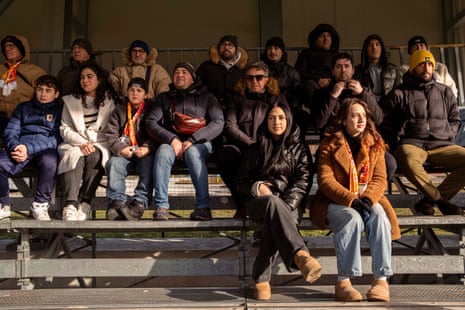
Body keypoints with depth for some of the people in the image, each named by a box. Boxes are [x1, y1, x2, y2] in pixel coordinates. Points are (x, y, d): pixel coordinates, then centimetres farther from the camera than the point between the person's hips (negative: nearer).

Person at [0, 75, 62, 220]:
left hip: (46, 149, -2)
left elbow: (57, 139, 0)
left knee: (49, 161, -39)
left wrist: (29, 149, -15)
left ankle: (40, 205, -19)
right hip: (21, 146, 3)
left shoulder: (60, 111, 15)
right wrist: (15, 147, -12)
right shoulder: (23, 108, 26)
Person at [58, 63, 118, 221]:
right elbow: (64, 129, 8)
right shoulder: (70, 101, 19)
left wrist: (92, 142, -10)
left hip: (100, 144, -1)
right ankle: (70, 206, -44)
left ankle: (84, 204, -34)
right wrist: (81, 143, -11)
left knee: (94, 156, -35)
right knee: (75, 155, -34)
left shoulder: (109, 101, 14)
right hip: (74, 144, 1)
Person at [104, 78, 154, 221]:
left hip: (144, 151, -1)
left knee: (148, 163, -33)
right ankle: (116, 202, -35)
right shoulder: (119, 110, 18)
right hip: (124, 152, 1)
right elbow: (110, 134, 6)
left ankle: (140, 203, -40)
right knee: (115, 162, -30)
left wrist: (147, 148, -18)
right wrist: (121, 148, -14)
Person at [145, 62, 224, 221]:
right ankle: (161, 206, -36)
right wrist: (172, 139, -12)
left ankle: (203, 206, -38)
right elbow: (151, 122, 8)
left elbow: (218, 123, 2)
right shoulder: (164, 98, 22)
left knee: (192, 153, -36)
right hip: (171, 142, 1)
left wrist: (192, 141, -12)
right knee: (162, 152, -33)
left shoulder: (206, 97, 18)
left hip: (199, 143, -1)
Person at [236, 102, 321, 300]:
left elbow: (303, 182, 4)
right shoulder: (256, 149, 23)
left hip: (288, 204, 0)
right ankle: (300, 254, -58)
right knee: (273, 202, -40)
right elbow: (241, 182, 17)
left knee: (273, 220, -39)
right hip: (258, 201, 0)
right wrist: (257, 187, -7)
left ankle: (261, 279, -42)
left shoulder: (298, 149, 19)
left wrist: (285, 205, -14)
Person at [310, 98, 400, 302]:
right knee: (353, 218, -34)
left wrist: (367, 198, -18)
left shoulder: (375, 144, 12)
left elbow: (380, 178, 3)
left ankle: (381, 280, -30)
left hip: (366, 200, 3)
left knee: (379, 215, -30)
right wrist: (351, 200, -22)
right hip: (335, 202, -3)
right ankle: (343, 283, -32)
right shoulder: (330, 144, 1)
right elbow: (325, 180, -8)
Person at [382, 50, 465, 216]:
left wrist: (448, 136, 11)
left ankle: (430, 200, -19)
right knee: (408, 160, -41)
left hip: (442, 144, 3)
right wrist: (398, 140, -1)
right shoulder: (399, 94, 14)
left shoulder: (445, 92, 23)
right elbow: (387, 125, 14)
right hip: (411, 143, -3)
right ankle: (442, 200, -22)